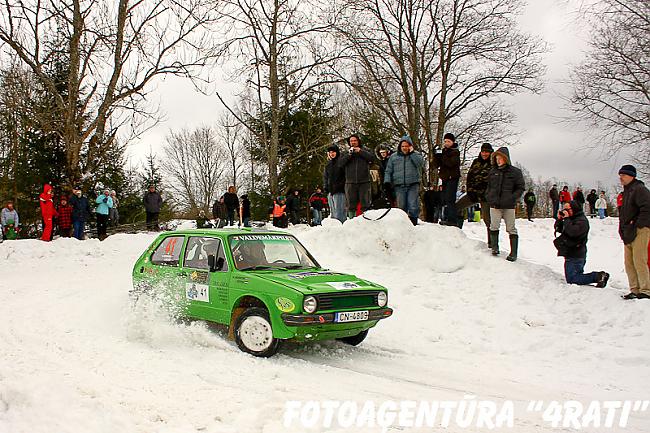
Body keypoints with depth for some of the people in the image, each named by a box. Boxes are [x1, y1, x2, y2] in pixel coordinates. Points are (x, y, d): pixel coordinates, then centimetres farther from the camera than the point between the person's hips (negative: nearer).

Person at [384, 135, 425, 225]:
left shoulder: (416, 155, 12)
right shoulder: (394, 157, 15)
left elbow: (421, 164, -8)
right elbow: (388, 171, 15)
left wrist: (412, 153, -6)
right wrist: (387, 181, 1)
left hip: (413, 185, -1)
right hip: (399, 186, 2)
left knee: (413, 206, -9)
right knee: (401, 207, 1)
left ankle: (413, 224, -3)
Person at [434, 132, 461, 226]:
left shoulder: (455, 152, -4)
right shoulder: (444, 151, 17)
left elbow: (451, 163, -21)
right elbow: (437, 164, 12)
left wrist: (442, 156, -19)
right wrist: (436, 156, -6)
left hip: (452, 177, -8)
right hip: (445, 178, 8)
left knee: (449, 199, -15)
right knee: (444, 199, 9)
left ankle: (453, 220, -16)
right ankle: (446, 218, 15)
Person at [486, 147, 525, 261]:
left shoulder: (515, 172, 1)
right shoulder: (493, 171, 11)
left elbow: (521, 188, 3)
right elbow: (488, 186, 20)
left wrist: (512, 198, -8)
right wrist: (489, 197, 5)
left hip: (509, 206, -3)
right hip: (495, 205, 3)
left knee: (511, 229, -1)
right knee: (494, 227, 0)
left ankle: (513, 253, 4)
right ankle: (494, 248, 17)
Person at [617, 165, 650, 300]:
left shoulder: (639, 189, -10)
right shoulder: (626, 191, 20)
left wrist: (638, 225, -18)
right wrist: (623, 230, 18)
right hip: (629, 233, 10)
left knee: (639, 261, -11)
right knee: (629, 262, 8)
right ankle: (635, 290, 14)